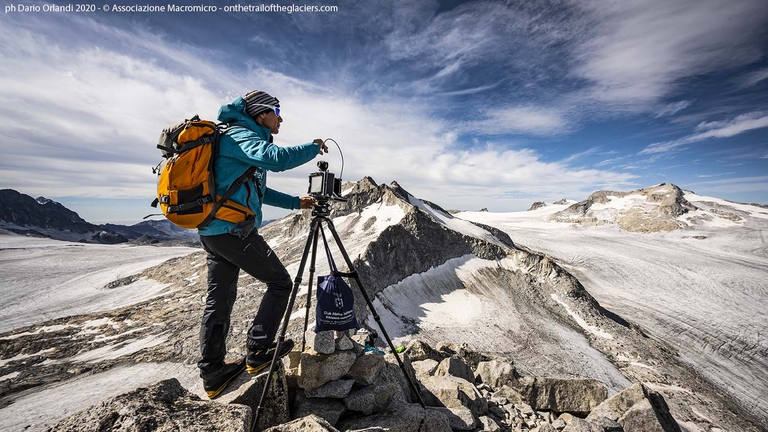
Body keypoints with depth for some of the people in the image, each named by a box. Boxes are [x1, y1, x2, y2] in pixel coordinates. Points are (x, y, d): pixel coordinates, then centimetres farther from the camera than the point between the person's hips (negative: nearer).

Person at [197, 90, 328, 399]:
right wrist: (313, 148, -12)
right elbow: (277, 158, -30)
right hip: (234, 230, -10)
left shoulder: (239, 136, 24)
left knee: (219, 300, 13)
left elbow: (258, 190, 26)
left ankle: (213, 374, 23)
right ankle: (258, 353, 12)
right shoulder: (242, 135, -8)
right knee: (280, 282, 2)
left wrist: (296, 203, 20)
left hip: (212, 232, 10)